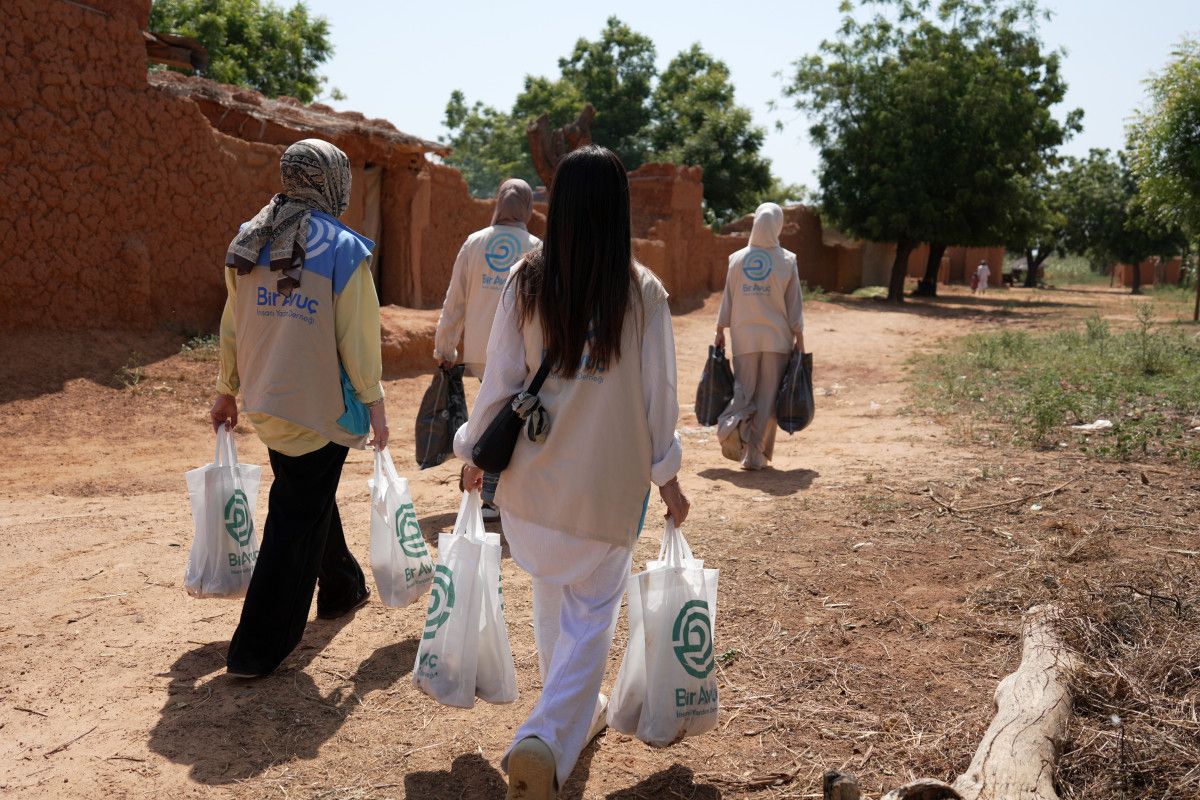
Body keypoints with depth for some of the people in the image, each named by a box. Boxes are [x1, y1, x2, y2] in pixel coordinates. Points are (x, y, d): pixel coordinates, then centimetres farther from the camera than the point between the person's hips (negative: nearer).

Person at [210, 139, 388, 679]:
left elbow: (232, 325, 9)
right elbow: (358, 336, -13)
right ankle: (258, 649, 6)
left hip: (264, 402, 7)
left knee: (312, 497, 25)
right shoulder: (343, 250, -13)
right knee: (298, 518, 2)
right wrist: (373, 400, -3)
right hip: (321, 407, -7)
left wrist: (227, 390, 18)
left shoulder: (248, 245, 4)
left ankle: (341, 589, 45)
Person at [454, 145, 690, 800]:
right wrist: (667, 479, 8)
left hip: (532, 476, 3)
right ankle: (547, 738, -8)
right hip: (608, 481, -2)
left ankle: (574, 711, 42)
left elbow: (500, 380, -2)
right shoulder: (643, 292, -10)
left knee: (551, 596, 23)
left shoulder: (525, 282, -6)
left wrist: (476, 452, 14)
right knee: (592, 613, 9)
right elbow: (657, 395, -5)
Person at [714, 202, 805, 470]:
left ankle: (733, 420, -20)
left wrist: (720, 331, 14)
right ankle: (756, 455, 7)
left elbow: (727, 299, 5)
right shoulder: (787, 260, -3)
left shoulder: (737, 259, 1)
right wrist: (799, 338, 6)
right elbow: (794, 304, -1)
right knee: (767, 397, 6)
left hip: (744, 337, 1)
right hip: (777, 338, -1)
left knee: (743, 390, 11)